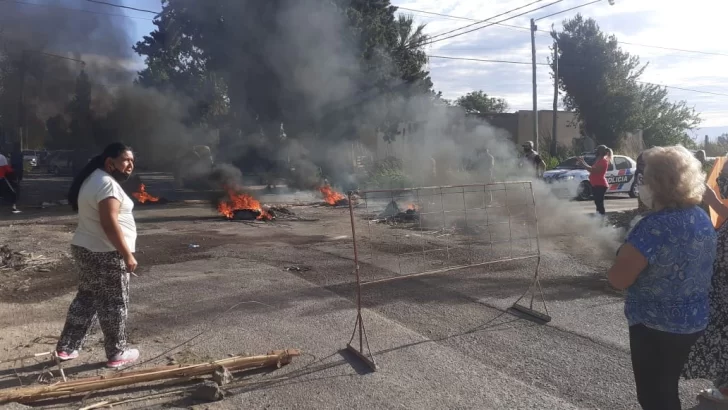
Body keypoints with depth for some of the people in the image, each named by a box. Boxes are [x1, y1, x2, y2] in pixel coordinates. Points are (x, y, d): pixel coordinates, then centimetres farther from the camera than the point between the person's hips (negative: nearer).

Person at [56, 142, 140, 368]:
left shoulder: (93, 179, 14)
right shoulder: (107, 184, -19)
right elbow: (109, 224, -26)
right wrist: (127, 255, -22)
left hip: (85, 249, 10)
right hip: (105, 254, -10)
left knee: (86, 299, 19)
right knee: (114, 304, 2)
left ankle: (66, 347, 27)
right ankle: (117, 354, 14)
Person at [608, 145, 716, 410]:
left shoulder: (655, 226, -27)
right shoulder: (703, 218, 1)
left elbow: (617, 279, -26)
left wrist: (625, 252, -7)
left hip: (656, 326, -8)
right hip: (693, 320, 8)